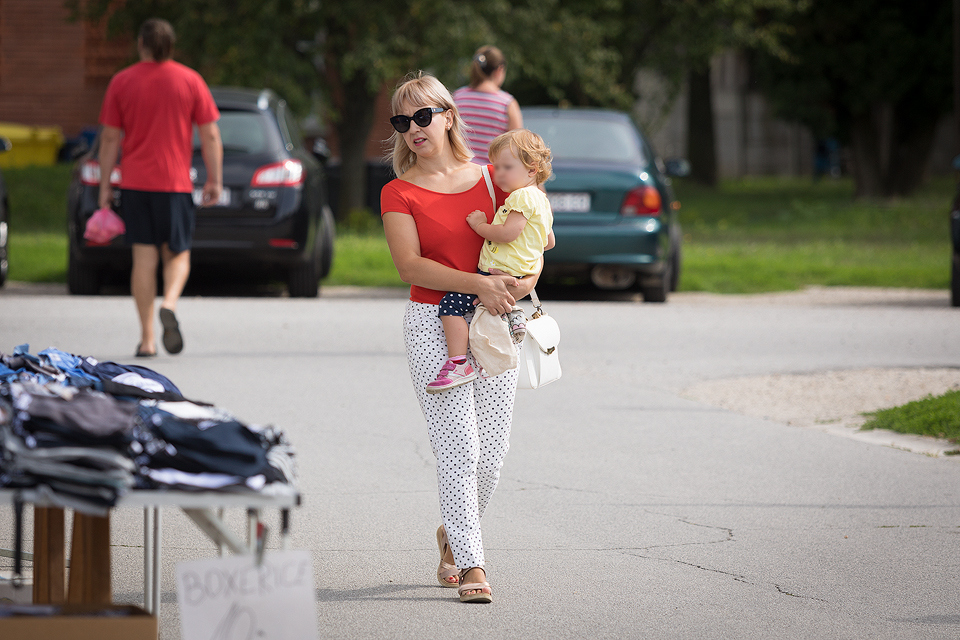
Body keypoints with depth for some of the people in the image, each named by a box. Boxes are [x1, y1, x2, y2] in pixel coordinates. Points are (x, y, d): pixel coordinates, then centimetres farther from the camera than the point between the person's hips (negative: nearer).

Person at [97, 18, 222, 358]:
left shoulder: (121, 82, 2)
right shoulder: (190, 81, 0)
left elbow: (110, 138, 3)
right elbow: (210, 135, -1)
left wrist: (105, 185, 9)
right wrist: (215, 180, 6)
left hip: (134, 183, 1)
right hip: (175, 183, -1)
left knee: (144, 258, 3)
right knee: (177, 254, 10)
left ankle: (147, 338, 0)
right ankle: (169, 305, -20)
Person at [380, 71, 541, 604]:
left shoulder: (490, 180, 9)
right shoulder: (399, 194, -2)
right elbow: (409, 265, -14)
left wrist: (524, 282, -10)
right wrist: (476, 284, -24)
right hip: (432, 324, -4)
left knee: (493, 450, 5)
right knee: (457, 446, -10)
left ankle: (452, 533, 31)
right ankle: (470, 564, -3)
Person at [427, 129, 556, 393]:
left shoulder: (522, 196, -15)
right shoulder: (541, 200, 17)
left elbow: (508, 233, -26)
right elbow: (549, 242, 26)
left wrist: (480, 226, -12)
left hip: (502, 275, -11)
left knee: (451, 305, -17)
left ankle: (458, 364, -22)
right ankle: (511, 315, 21)